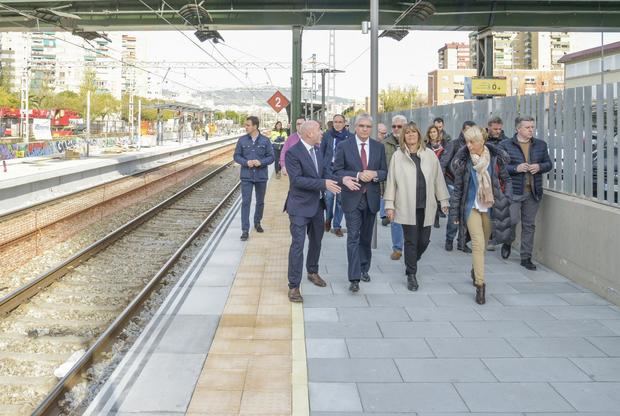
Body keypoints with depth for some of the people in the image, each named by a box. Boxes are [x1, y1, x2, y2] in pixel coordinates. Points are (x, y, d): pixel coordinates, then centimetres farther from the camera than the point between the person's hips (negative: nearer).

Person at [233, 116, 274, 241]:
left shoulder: (265, 141, -3)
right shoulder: (242, 140, 0)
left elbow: (271, 157, -1)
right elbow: (237, 156, 3)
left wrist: (260, 162, -19)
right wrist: (246, 162, -15)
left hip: (261, 176, 1)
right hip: (246, 176, 0)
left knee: (260, 202, 14)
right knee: (245, 202, -6)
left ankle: (257, 222, 36)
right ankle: (245, 230, -5)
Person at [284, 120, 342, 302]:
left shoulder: (316, 150, 6)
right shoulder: (293, 153, -18)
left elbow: (325, 170, 8)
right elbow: (296, 179, -25)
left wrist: (331, 181, -14)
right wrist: (323, 184, -28)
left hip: (317, 204, 8)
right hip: (300, 205, -8)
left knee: (316, 240, 21)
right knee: (298, 244, -8)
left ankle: (313, 272, 41)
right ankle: (293, 286, -3)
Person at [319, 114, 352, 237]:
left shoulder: (350, 136, 1)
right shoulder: (327, 135, 3)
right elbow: (322, 152, 8)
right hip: (329, 169, 0)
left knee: (340, 198, 3)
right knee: (329, 195, -10)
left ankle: (337, 226, 14)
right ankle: (328, 219, 17)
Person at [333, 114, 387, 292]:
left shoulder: (379, 147, 6)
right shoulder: (344, 146, -3)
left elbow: (385, 172, 7)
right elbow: (337, 171, -7)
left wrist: (374, 174, -15)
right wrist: (358, 176, -18)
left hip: (371, 198, 3)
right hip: (352, 198, -3)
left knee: (366, 237, 15)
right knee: (353, 237, -8)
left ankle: (364, 268, 32)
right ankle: (354, 277, -9)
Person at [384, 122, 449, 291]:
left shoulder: (429, 155, 5)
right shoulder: (398, 155, 0)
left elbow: (438, 178, 8)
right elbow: (391, 180, 1)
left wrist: (444, 200, 8)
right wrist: (389, 205, -1)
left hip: (426, 206, 2)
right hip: (407, 206, -2)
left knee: (424, 240, 6)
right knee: (411, 241, 0)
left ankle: (411, 263, 35)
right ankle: (411, 275, 14)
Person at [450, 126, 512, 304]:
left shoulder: (496, 158, -5)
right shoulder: (463, 161, -6)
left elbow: (506, 179, 8)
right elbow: (457, 188, 0)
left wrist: (505, 200, -2)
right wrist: (455, 212, 1)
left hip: (489, 207, 2)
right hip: (471, 207, -2)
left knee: (483, 243, 15)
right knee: (478, 244, -13)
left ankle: (475, 270, 43)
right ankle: (480, 285, -11)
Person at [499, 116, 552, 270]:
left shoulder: (541, 145, 10)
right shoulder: (505, 145, -3)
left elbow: (548, 164, 16)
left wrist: (539, 167, -5)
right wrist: (516, 168, -17)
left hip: (533, 192, 4)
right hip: (513, 191, -4)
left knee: (529, 225, 7)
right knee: (512, 220, -8)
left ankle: (526, 257, 15)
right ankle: (507, 243, 25)